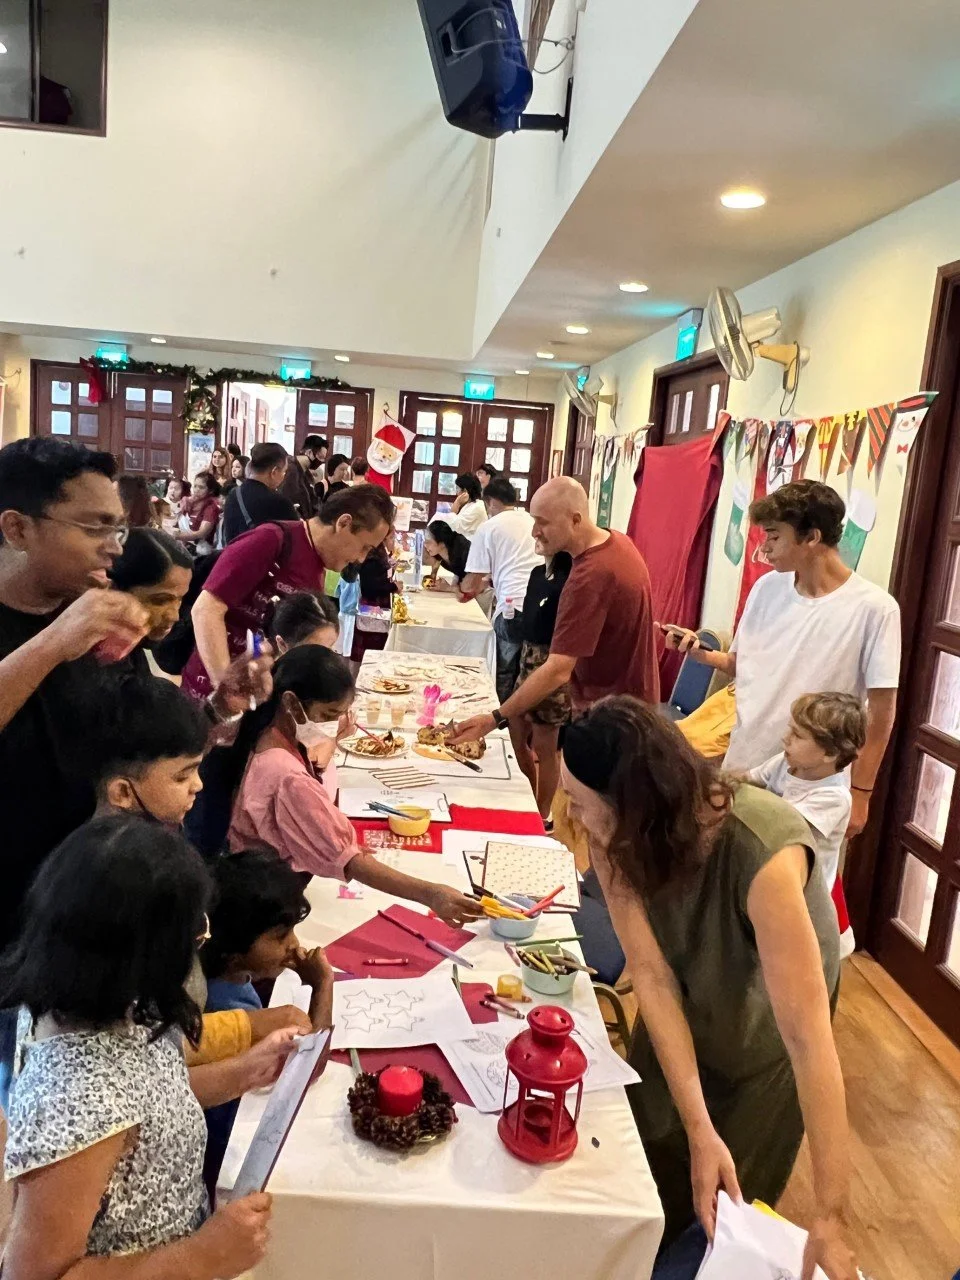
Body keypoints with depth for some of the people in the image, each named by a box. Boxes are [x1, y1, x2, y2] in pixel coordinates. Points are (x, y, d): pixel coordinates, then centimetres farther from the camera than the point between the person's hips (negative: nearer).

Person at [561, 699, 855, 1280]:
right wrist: (700, 1131, -33)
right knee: (647, 1175, 19)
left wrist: (831, 1220, -42)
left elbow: (808, 1038, -42)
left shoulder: (765, 854, -42)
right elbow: (652, 976, -27)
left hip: (767, 1030, -3)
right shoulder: (620, 838, -26)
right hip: (683, 1013, 4)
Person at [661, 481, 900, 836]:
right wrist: (699, 652, -7)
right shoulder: (767, 588, 1)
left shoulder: (873, 608, -16)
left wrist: (859, 793, -10)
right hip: (742, 765, 5)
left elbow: (881, 711, -12)